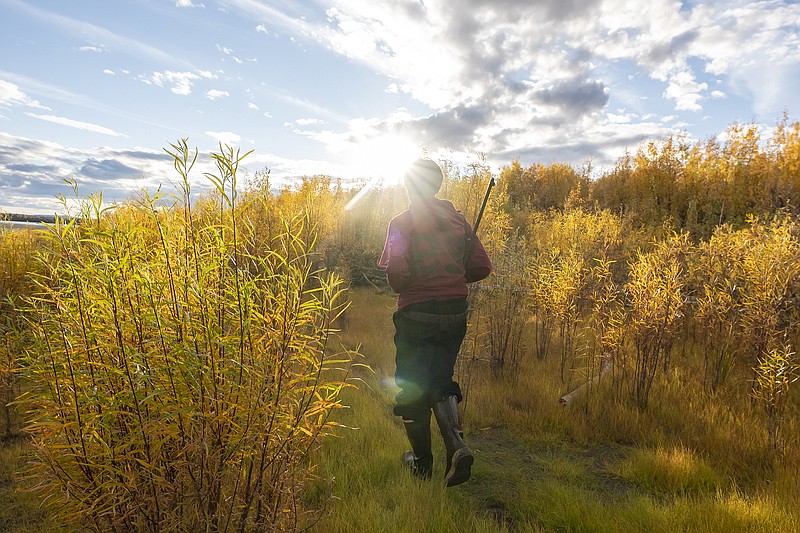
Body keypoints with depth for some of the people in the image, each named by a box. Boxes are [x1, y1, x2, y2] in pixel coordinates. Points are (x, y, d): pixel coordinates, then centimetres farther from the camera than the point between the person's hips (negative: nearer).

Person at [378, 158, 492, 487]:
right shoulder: (457, 219, 5)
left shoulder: (401, 223, -9)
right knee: (441, 379, 19)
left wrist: (401, 285, 3)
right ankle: (456, 444, -3)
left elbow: (396, 277, -19)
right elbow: (482, 268, 6)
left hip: (416, 315, -4)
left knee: (413, 386, 13)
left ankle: (422, 462, 25)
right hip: (455, 314, 4)